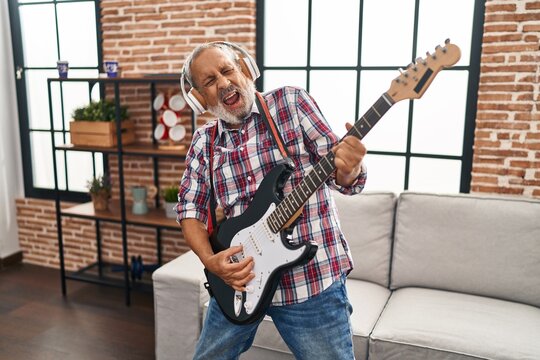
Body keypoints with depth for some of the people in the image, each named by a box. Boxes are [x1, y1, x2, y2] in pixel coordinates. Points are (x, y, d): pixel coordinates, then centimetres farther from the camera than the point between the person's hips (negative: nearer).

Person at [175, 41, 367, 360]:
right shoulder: (204, 142, 4)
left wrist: (348, 169, -33)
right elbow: (189, 207, 7)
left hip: (313, 278, -3)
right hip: (239, 279, 4)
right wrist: (210, 260, -9)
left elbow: (341, 172, -9)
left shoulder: (292, 102, -6)